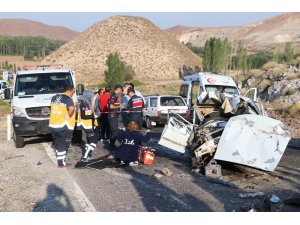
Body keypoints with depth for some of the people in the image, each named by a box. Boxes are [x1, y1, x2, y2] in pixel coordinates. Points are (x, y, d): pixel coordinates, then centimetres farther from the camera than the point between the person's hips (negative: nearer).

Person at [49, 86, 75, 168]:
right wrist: (68, 116, -16)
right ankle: (61, 163, 7)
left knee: (58, 144, 16)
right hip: (64, 126, -7)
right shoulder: (68, 99, -12)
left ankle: (61, 161, 23)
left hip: (52, 125, 7)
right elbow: (72, 108, -31)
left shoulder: (54, 98, 13)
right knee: (63, 145, 3)